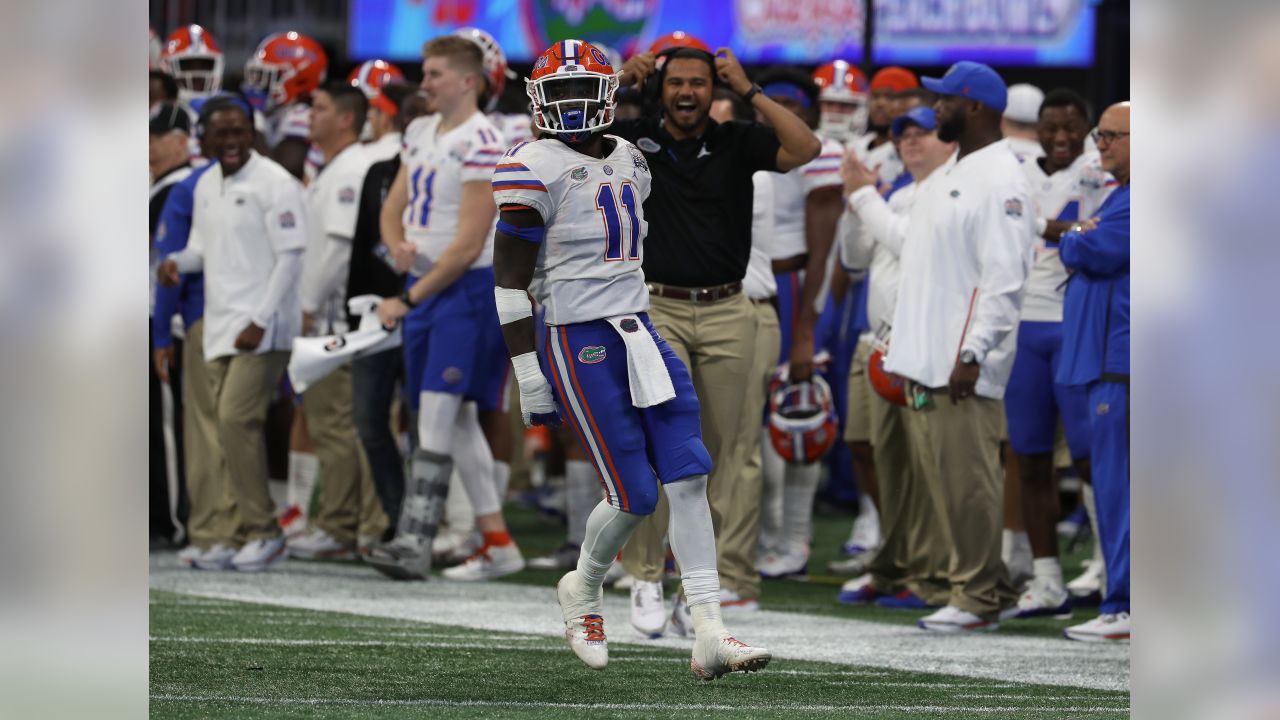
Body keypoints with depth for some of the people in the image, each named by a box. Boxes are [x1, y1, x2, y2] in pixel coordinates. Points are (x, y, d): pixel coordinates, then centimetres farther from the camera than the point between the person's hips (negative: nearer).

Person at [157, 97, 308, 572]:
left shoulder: (274, 184, -9)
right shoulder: (206, 185, 14)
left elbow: (290, 258, -12)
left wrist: (259, 322, -17)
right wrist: (177, 262, -1)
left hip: (261, 328, -8)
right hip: (220, 326, 8)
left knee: (237, 420, -16)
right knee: (232, 426, 6)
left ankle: (262, 531, -10)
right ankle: (251, 532, 12)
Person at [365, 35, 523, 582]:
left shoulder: (480, 144, -14)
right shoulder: (420, 134, 13)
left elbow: (468, 246, -17)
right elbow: (393, 209, 19)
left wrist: (410, 300, -12)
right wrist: (399, 247, -5)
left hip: (467, 286, -9)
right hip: (425, 283, 9)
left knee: (438, 410, -14)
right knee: (457, 417, 9)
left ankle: (414, 541, -18)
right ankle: (497, 542, 14)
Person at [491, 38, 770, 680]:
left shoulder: (628, 162, 13)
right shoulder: (537, 170, -9)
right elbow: (510, 283, -10)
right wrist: (529, 380, -13)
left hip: (639, 333, 7)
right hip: (580, 345, -7)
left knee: (689, 478, -5)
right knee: (634, 495, -7)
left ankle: (709, 637, -8)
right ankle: (583, 591, 24)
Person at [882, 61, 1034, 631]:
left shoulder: (999, 181, -12)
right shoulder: (951, 174, 20)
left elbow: (1004, 278, -19)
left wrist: (973, 353, -23)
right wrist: (902, 347, 22)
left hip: (962, 369, -10)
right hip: (925, 360, 10)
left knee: (968, 480, -7)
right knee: (944, 478, 9)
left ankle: (977, 599, -3)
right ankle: (986, 585, 15)